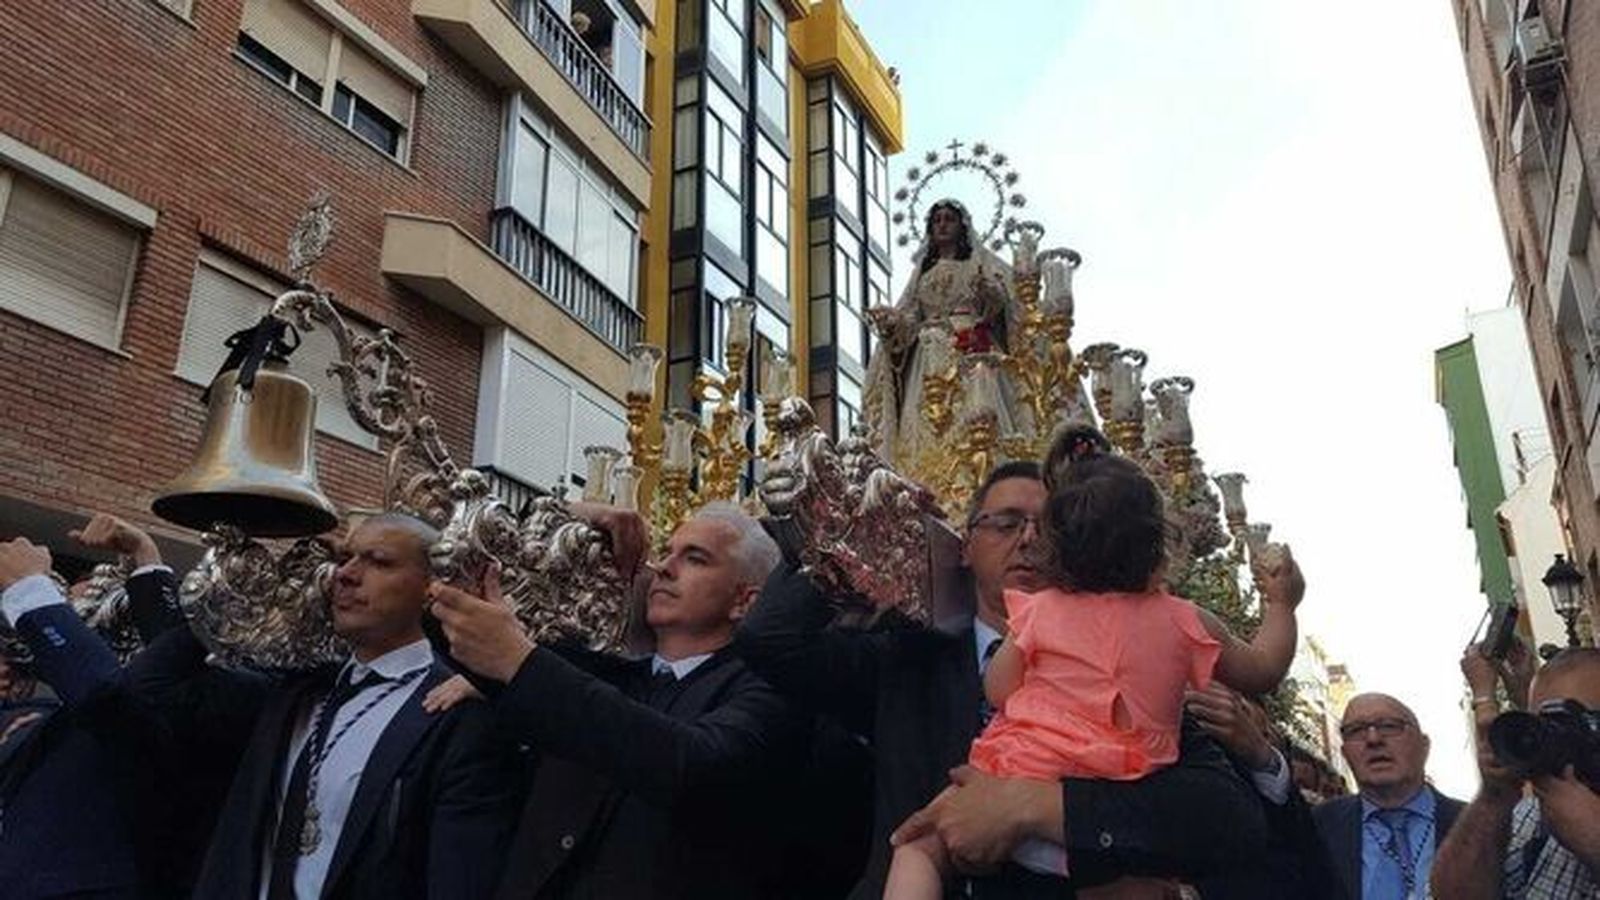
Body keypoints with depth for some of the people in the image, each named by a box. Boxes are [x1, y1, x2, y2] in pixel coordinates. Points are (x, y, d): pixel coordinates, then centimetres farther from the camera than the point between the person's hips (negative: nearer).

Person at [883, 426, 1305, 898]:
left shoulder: (1040, 611, 1)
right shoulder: (1185, 624, 5)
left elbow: (998, 692, 5)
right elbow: (1263, 671, 19)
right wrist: (1281, 603, 33)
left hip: (1018, 774, -1)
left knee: (920, 846, 10)